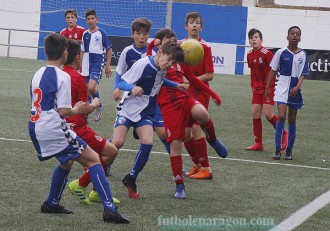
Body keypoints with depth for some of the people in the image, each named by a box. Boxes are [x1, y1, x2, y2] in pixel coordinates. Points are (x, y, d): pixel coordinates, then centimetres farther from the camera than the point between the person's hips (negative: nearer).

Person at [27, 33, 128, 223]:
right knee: (93, 159, -5)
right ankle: (109, 209, -17)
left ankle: (52, 204, 33)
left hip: (35, 128, 8)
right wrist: (76, 110, 4)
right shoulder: (62, 77, -12)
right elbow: (63, 111, -15)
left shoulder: (38, 74, 12)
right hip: (53, 130, -8)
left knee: (66, 162, 30)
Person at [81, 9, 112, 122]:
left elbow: (109, 49, -1)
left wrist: (108, 65, -4)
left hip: (97, 64, -5)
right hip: (86, 65, 5)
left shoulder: (101, 33, -4)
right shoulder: (85, 34, 9)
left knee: (91, 87, -21)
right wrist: (80, 66, 14)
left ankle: (99, 106, 4)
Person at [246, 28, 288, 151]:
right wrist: (253, 86, 13)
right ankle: (258, 143, 6)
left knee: (268, 114, -13)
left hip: (269, 87, -7)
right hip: (258, 87, 7)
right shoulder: (250, 55, 5)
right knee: (255, 113, 0)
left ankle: (283, 133, 11)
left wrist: (270, 87, -13)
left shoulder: (266, 53, -16)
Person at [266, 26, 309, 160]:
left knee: (292, 119, 8)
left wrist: (297, 86, -16)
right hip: (282, 87, -2)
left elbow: (303, 73, 0)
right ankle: (277, 149, -9)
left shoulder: (302, 55, 2)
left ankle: (289, 150, 18)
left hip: (295, 90, 2)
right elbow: (273, 70, 6)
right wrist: (268, 87, 6)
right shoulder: (281, 53, -1)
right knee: (281, 116, -15)